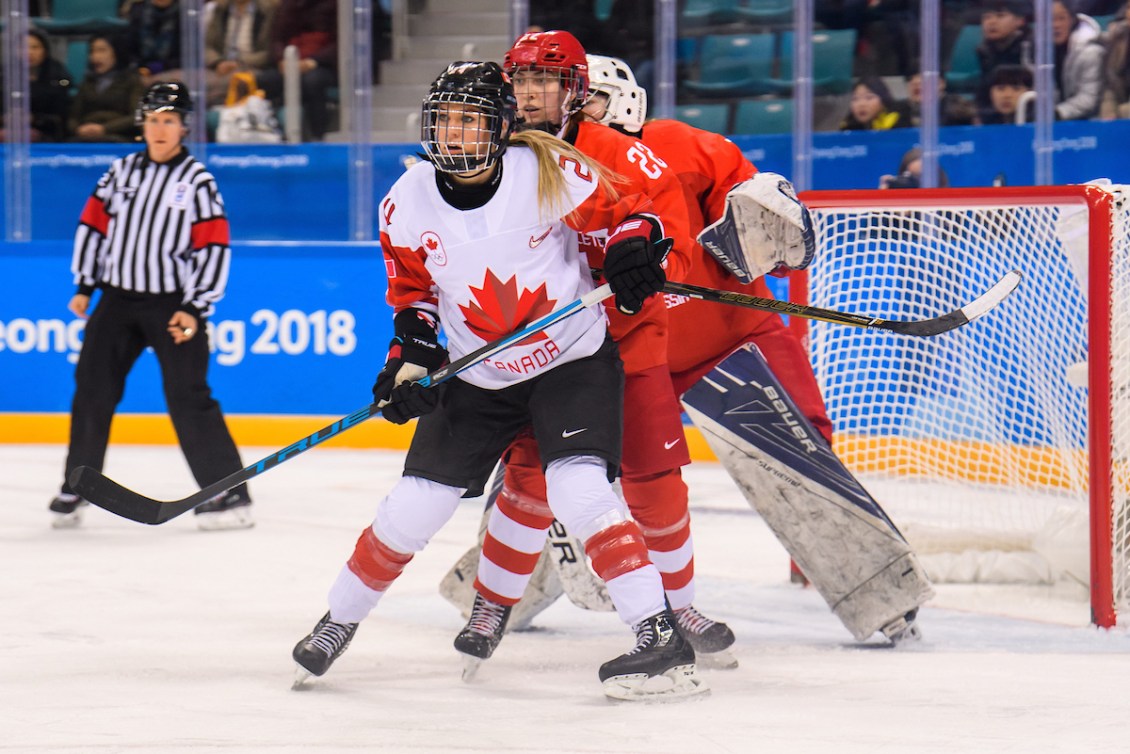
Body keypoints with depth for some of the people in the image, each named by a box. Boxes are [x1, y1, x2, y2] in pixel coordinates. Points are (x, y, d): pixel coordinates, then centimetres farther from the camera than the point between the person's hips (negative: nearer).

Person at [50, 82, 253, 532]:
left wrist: (196, 309, -14)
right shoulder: (122, 171, 8)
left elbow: (214, 248, -8)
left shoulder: (197, 182, -5)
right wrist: (84, 286, 10)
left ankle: (229, 494, -6)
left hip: (172, 304, -5)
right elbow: (94, 224, 15)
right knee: (92, 390, 4)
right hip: (117, 298, 5)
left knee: (188, 397, -10)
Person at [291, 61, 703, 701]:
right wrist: (411, 355, -6)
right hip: (477, 379, 4)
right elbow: (412, 289, 7)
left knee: (579, 491, -23)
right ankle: (339, 621, 26)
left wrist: (633, 247, -27)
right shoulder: (407, 203, -6)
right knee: (412, 509, 4)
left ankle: (661, 634, -19)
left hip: (574, 360, -4)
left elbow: (623, 208, -6)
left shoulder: (550, 172, -17)